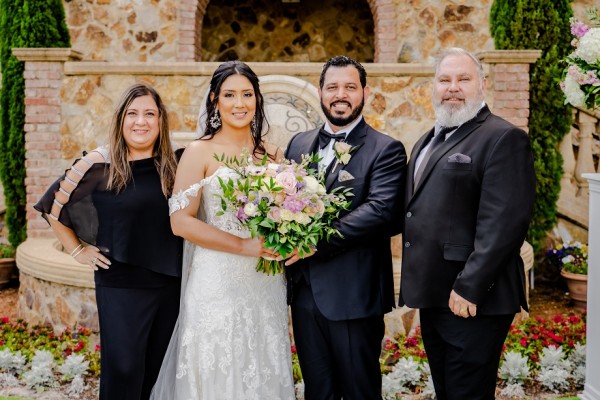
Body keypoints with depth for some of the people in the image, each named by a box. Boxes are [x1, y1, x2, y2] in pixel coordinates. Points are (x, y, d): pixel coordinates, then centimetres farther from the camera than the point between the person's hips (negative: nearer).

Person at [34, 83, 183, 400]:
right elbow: (53, 207, 0)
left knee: (158, 369, 15)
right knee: (123, 369, -2)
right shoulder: (99, 163, -9)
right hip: (120, 284, -4)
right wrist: (78, 250, 0)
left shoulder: (172, 166, 3)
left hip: (170, 282, 4)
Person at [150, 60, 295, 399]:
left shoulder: (272, 153, 8)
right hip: (218, 285, -4)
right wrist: (245, 246, -17)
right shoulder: (200, 152, -4)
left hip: (265, 286, 4)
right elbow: (181, 221, -11)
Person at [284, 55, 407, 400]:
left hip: (354, 295, -5)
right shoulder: (299, 144, 12)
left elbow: (380, 210, -19)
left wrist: (316, 242, -24)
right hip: (305, 291, 5)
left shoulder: (386, 149, -6)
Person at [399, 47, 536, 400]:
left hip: (473, 301, -8)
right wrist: (419, 287, 14)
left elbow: (504, 222, -20)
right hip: (435, 298, 9)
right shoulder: (429, 141, 17)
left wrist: (469, 288, -22)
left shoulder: (503, 138, -11)